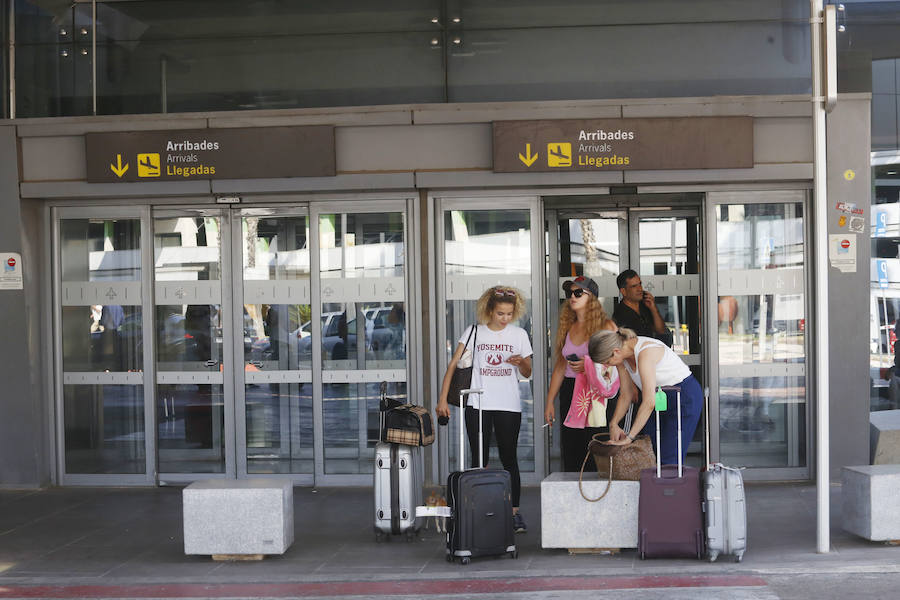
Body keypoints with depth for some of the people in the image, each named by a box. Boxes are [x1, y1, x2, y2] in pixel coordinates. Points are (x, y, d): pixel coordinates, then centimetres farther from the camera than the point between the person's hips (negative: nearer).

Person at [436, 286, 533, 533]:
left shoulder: (519, 334, 7)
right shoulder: (474, 332, 2)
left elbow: (527, 373, 13)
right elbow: (453, 365, -1)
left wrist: (520, 362, -10)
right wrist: (443, 399, -9)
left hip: (509, 406, 1)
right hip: (478, 405, 0)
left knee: (509, 458, 2)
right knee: (479, 460, 4)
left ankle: (514, 513, 10)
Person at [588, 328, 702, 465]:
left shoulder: (645, 352, -31)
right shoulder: (621, 354, -6)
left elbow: (649, 402, -33)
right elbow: (626, 394, 4)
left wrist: (629, 438, -29)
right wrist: (613, 423, -9)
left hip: (685, 396, -8)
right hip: (660, 398, 8)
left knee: (668, 461, -10)